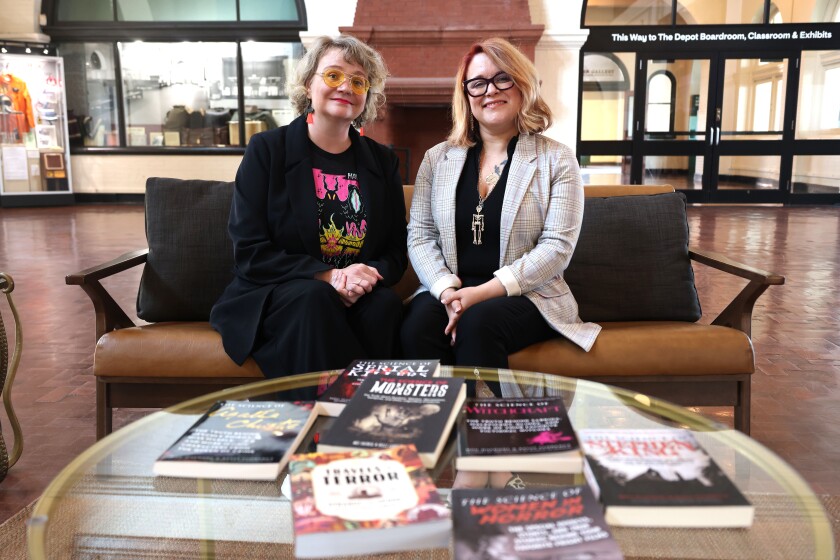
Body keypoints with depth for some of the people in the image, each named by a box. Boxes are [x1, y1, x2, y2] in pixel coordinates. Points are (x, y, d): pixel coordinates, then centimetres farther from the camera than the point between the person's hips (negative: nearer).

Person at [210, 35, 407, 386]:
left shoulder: (383, 162, 14)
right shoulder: (267, 149, 3)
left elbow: (396, 252, 11)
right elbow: (249, 252, -5)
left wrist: (368, 277, -14)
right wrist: (329, 275, -18)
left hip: (362, 298, 3)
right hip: (270, 299, -2)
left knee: (386, 304, -30)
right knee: (314, 297, -34)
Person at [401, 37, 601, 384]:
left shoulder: (557, 160, 3)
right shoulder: (438, 158, 11)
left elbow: (557, 247, -7)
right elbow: (420, 236, 5)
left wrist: (483, 292, -16)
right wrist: (448, 291, -14)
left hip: (525, 296, -2)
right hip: (449, 292, 2)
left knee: (479, 323, -33)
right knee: (418, 327, -29)